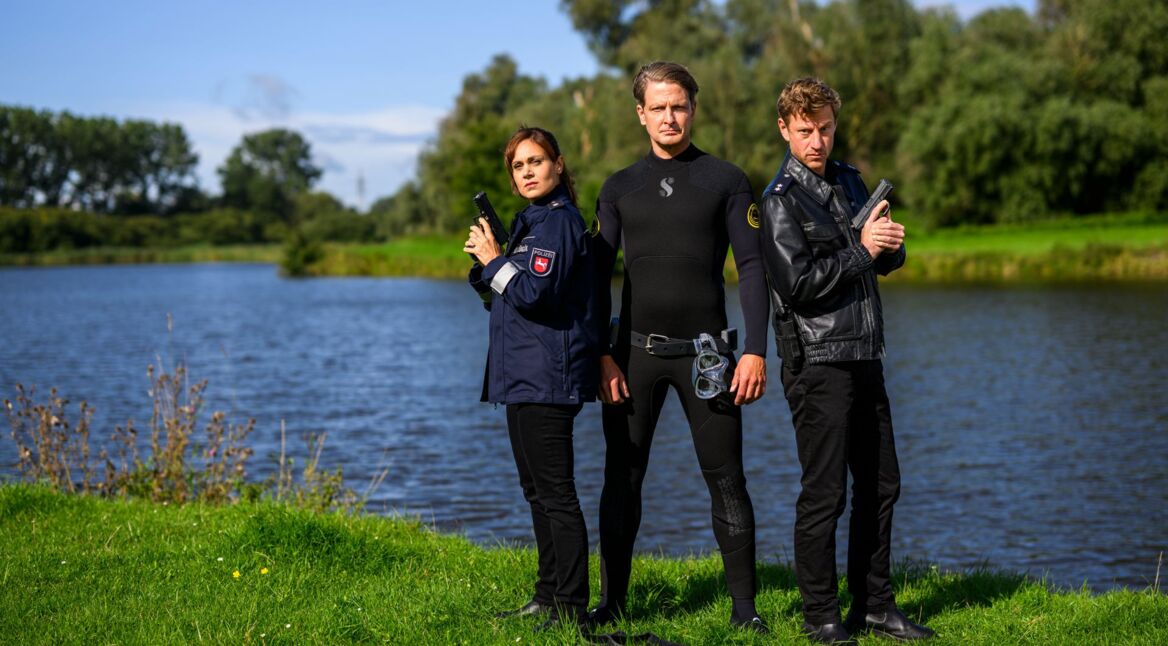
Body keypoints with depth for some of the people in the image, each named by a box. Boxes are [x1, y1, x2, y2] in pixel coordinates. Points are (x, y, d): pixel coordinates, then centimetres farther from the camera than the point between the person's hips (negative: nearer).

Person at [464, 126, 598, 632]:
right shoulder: (531, 222, 19)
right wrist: (483, 261, 5)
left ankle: (572, 610, -6)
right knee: (538, 492, 15)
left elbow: (533, 295, -22)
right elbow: (503, 301, 21)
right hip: (524, 377, 11)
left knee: (555, 493, -9)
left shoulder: (559, 221, -12)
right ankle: (549, 597, 22)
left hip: (548, 377, -11)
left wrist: (494, 259, -10)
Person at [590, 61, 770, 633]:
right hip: (635, 349, 2)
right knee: (622, 478, 3)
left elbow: (752, 267, 0)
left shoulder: (726, 181, 5)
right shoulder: (619, 188, 10)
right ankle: (611, 602, 12)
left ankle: (744, 607, 6)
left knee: (726, 480, -1)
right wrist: (601, 356, -2)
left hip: (705, 350, -2)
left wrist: (755, 351, -9)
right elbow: (598, 278, 8)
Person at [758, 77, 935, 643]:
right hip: (818, 361, -8)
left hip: (864, 356, 8)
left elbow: (887, 260, 17)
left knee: (881, 485, 12)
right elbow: (798, 283, -18)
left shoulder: (849, 181, 14)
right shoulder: (781, 200, -9)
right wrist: (860, 249, -14)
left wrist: (890, 243, -5)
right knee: (824, 492, -4)